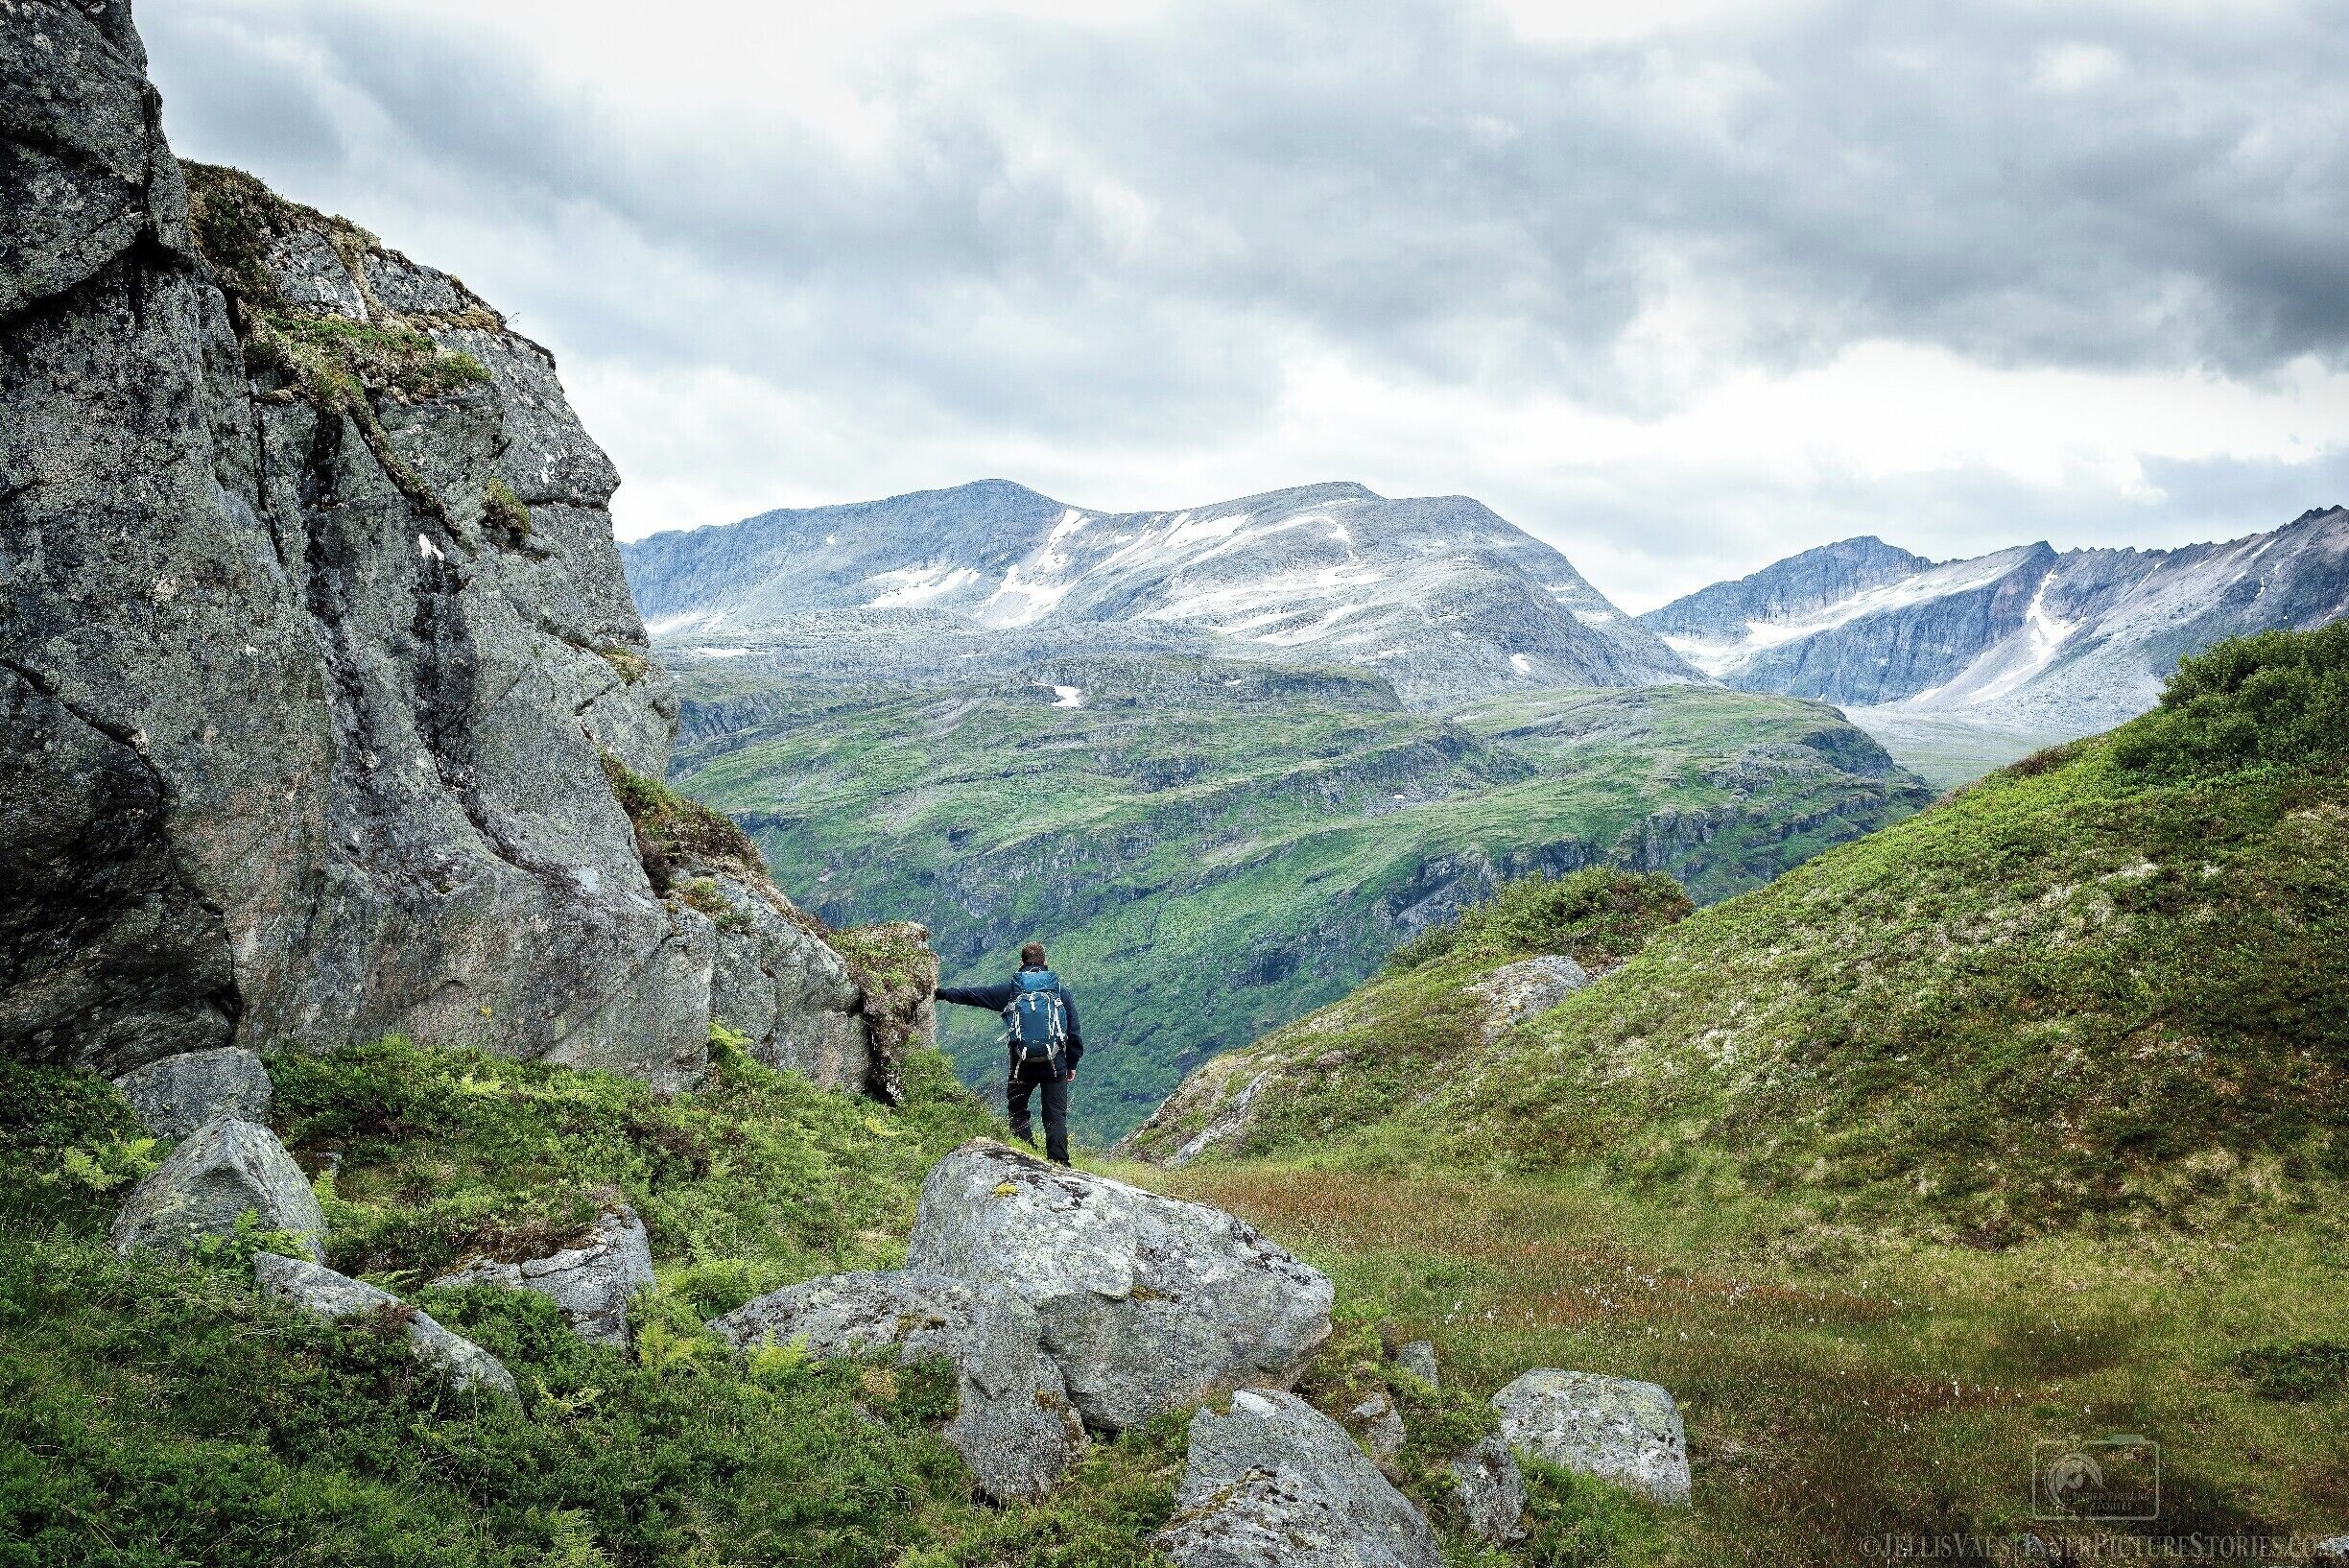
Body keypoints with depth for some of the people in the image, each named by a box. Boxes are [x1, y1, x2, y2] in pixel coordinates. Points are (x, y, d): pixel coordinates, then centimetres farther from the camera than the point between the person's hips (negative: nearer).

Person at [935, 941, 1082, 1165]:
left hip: (1022, 1064, 0)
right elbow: (1075, 1032, 8)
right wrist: (1072, 1064, 17)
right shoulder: (1061, 991, 7)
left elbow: (973, 994, 12)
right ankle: (1059, 1162, -8)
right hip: (1055, 1063, 0)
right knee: (1056, 1116, 3)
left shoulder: (1011, 990, 5)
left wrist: (941, 993, 25)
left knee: (1017, 1112, 14)